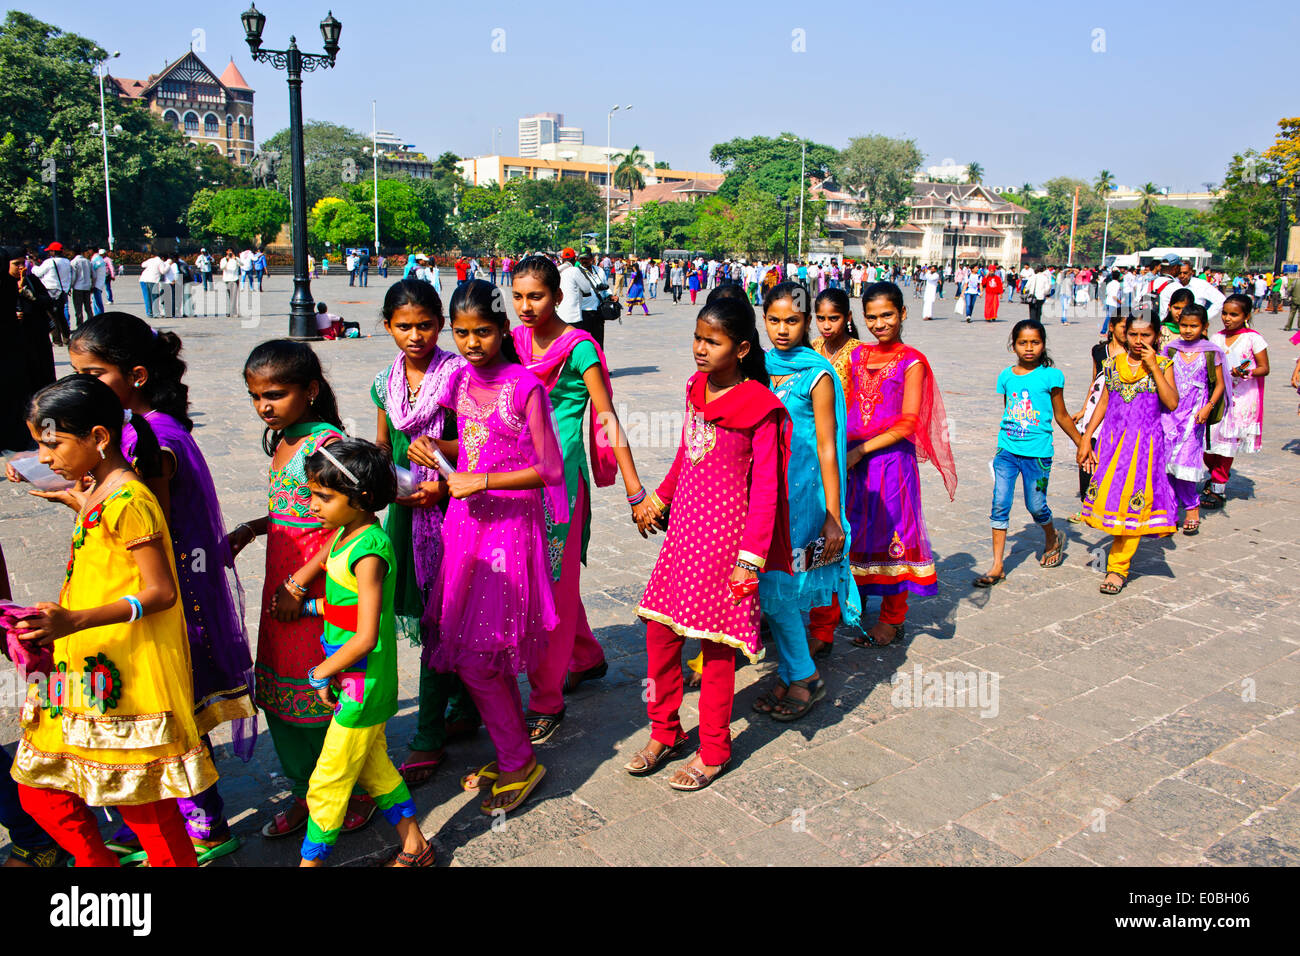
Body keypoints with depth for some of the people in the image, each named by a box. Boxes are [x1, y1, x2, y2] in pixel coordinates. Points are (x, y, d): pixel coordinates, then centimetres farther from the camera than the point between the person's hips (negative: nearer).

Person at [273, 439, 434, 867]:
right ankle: (414, 847, 36)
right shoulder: (344, 532, 0)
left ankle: (310, 859, 23)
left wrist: (321, 674, -15)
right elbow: (321, 559, 26)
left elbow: (365, 638, -27)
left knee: (329, 782, 5)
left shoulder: (368, 553, -26)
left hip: (362, 686, -10)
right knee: (373, 767, 22)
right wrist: (293, 587, 13)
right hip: (353, 681, 10)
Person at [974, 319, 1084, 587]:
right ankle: (997, 567, 2)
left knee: (1035, 506, 5)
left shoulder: (1051, 376, -4)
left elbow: (1061, 417, 5)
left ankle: (1053, 538, 40)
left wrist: (1082, 444, 8)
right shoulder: (1006, 376, 6)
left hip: (1037, 452, -3)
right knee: (1000, 506, -4)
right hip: (1007, 450, 3)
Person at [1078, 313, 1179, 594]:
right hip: (1112, 440, 3)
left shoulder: (1162, 365, 0)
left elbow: (1172, 403, -14)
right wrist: (1086, 438, 8)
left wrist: (1153, 367, -15)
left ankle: (1118, 567, 3)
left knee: (1134, 504, -3)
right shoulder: (1114, 364, 8)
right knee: (1108, 496, 1)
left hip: (1145, 442, -3)